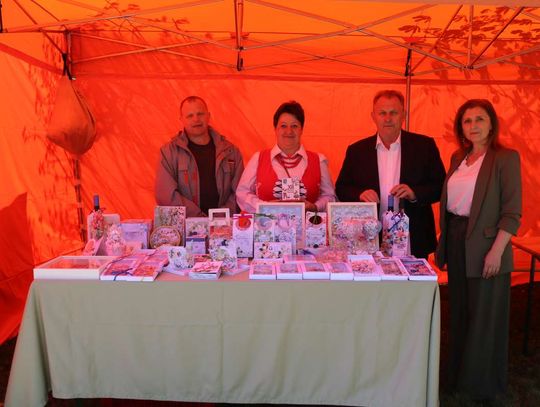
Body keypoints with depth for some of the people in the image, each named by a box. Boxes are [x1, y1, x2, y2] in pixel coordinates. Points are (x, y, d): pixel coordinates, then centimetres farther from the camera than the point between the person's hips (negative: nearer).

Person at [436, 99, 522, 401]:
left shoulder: (506, 158, -8)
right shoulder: (458, 158, 10)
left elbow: (512, 212, -12)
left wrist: (496, 251, -19)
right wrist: (444, 242, 8)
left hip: (485, 246, -6)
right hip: (456, 243, 6)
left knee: (485, 316, 6)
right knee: (460, 312, 16)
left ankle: (484, 384, 25)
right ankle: (459, 375, 34)